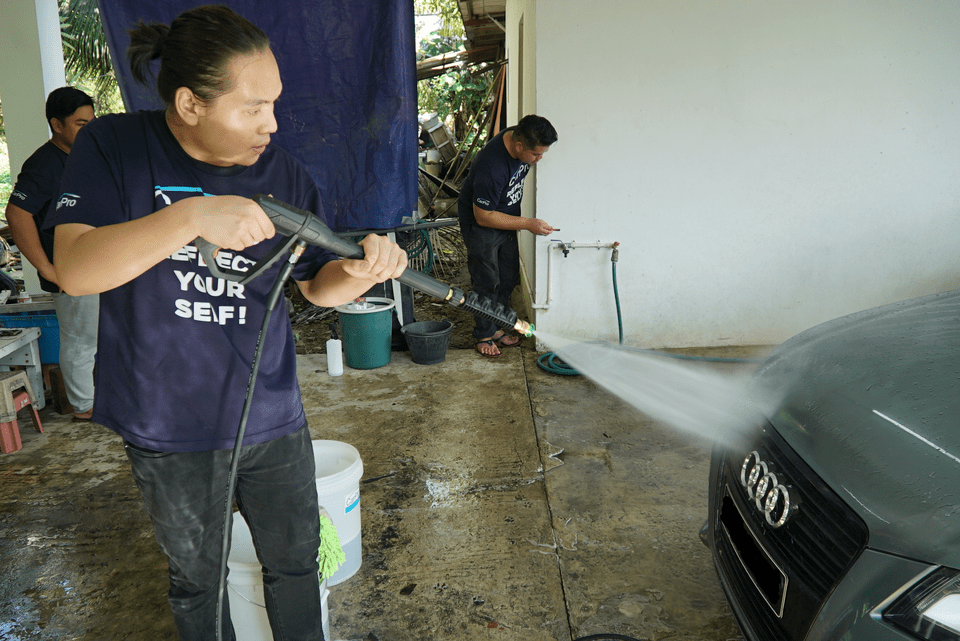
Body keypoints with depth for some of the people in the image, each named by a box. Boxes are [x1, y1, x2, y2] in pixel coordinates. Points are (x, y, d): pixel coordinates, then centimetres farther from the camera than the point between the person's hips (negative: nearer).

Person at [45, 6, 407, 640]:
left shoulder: (285, 173, -4)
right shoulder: (113, 148, -10)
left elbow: (317, 285, 3)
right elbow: (75, 269, -22)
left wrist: (361, 271, -21)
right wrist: (191, 216, -35)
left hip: (274, 419, 2)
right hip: (170, 429, -2)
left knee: (296, 562, 19)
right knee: (198, 579, 20)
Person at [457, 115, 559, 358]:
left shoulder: (520, 137, -13)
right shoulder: (491, 167, -37)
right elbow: (483, 216, -29)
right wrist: (527, 224, -28)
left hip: (505, 216, 8)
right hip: (480, 223, -7)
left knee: (509, 278, 11)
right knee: (487, 282, -2)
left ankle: (497, 327, 27)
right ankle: (484, 335, 16)